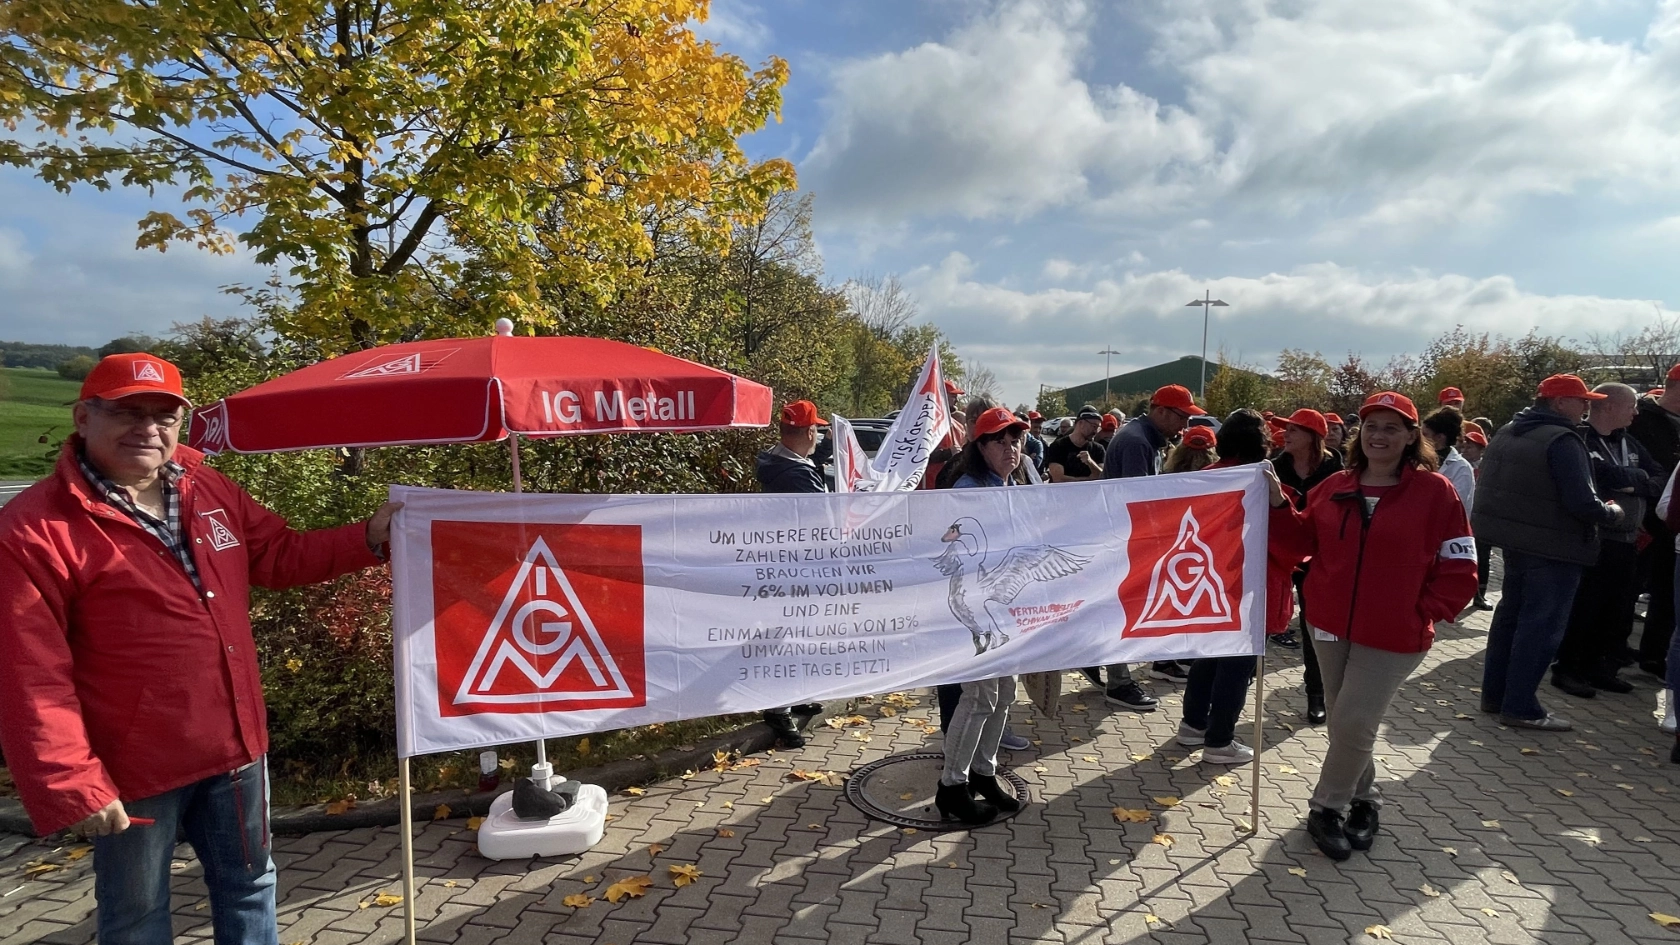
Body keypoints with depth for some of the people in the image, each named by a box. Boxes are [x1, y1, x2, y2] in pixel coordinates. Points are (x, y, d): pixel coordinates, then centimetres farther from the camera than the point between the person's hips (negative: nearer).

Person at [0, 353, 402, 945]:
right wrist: (70, 786, -19)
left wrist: (369, 538, 1)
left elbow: (279, 556, 14)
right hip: (133, 767, -5)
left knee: (249, 886, 22)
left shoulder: (210, 492, 2)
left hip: (236, 746, 6)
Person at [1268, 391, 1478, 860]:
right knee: (1344, 719, 14)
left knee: (1354, 723, -6)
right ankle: (1364, 799, 35)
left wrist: (1422, 615, -11)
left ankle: (1327, 807, 14)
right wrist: (1279, 505, -8)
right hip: (1329, 626, 4)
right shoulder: (1334, 487, 3)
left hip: (1392, 636, -4)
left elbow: (1459, 570, -6)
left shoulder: (1434, 492, -8)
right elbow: (1305, 542, 5)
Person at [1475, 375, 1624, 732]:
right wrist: (1613, 513, -5)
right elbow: (1582, 503, -23)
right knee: (1542, 624, -1)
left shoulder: (1506, 433, 8)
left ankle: (1494, 693, 23)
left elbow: (1489, 486, 15)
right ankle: (1520, 706, 2)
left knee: (1510, 615, 17)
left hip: (1515, 540, 8)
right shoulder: (1562, 440, -18)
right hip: (1554, 547, -8)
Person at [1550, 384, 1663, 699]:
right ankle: (1566, 670, 9)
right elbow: (1605, 475, -25)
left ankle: (1601, 668, 25)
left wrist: (1633, 484, -10)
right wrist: (1639, 476, -7)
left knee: (1619, 613, 13)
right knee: (1584, 610, -2)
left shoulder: (1628, 443, 15)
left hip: (1626, 542, 8)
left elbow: (1661, 481, 9)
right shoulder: (1579, 440, -10)